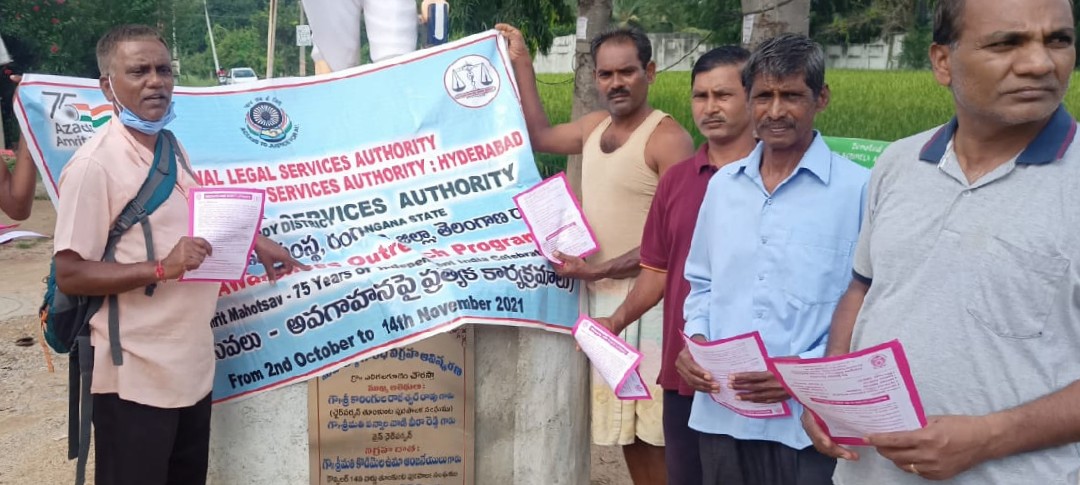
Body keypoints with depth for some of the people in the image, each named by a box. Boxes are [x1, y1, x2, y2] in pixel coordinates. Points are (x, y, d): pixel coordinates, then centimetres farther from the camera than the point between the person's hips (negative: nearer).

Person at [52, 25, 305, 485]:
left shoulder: (171, 148, 9)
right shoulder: (94, 164, -18)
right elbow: (69, 275, -19)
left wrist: (255, 243, 12)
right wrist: (162, 269, -27)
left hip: (193, 362, 8)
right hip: (135, 375, -8)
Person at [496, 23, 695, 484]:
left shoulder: (667, 138, -13)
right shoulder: (596, 126, 9)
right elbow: (539, 135, 25)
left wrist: (598, 269, -16)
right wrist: (521, 62, 22)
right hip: (601, 296, 7)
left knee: (656, 427, -4)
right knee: (626, 421, 15)